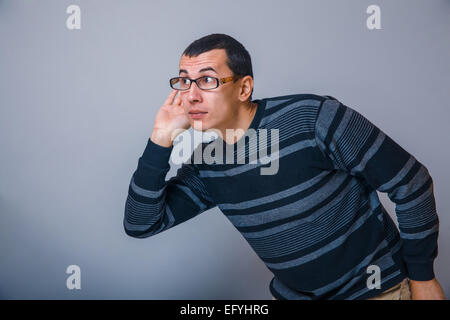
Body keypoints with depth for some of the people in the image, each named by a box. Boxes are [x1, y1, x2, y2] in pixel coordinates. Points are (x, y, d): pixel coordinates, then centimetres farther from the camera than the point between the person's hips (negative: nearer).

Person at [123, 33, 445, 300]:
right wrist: (161, 141, -20)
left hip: (376, 286, -3)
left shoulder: (314, 117, -25)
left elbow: (412, 182, -16)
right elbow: (140, 225, -9)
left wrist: (422, 276, -7)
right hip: (293, 292, 4)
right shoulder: (204, 166, -9)